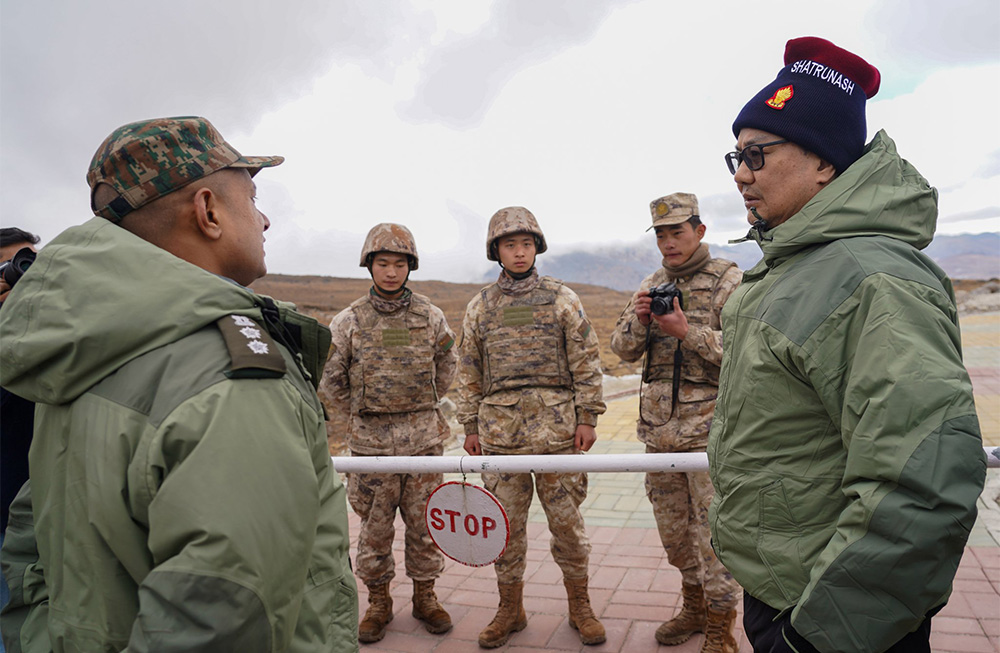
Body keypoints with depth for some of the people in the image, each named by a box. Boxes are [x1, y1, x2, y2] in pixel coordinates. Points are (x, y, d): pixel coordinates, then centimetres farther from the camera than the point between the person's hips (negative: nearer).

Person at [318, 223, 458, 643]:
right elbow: (330, 380, 8)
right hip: (371, 441, -1)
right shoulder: (349, 321, -2)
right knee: (374, 526, 8)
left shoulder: (430, 316, 2)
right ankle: (378, 602, 25)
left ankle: (425, 597, 26)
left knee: (424, 521, 9)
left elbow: (447, 365, 17)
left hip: (424, 437, 1)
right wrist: (354, 421, 7)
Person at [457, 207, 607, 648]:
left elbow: (585, 363, 3)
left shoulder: (561, 299, 3)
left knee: (566, 519, 7)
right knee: (505, 522, 9)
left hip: (556, 427, -2)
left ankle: (579, 604, 25)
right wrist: (470, 427, 9)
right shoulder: (480, 307, 9)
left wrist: (587, 418, -3)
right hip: (500, 429, 2)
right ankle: (510, 608, 26)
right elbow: (470, 371, 12)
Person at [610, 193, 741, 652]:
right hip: (658, 426, 6)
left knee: (713, 528, -1)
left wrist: (687, 331, -20)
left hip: (708, 428, -6)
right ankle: (694, 606, 35)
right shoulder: (652, 285, 13)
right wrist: (639, 321, -8)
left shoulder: (728, 281, -4)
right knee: (673, 527, 16)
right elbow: (622, 348, 12)